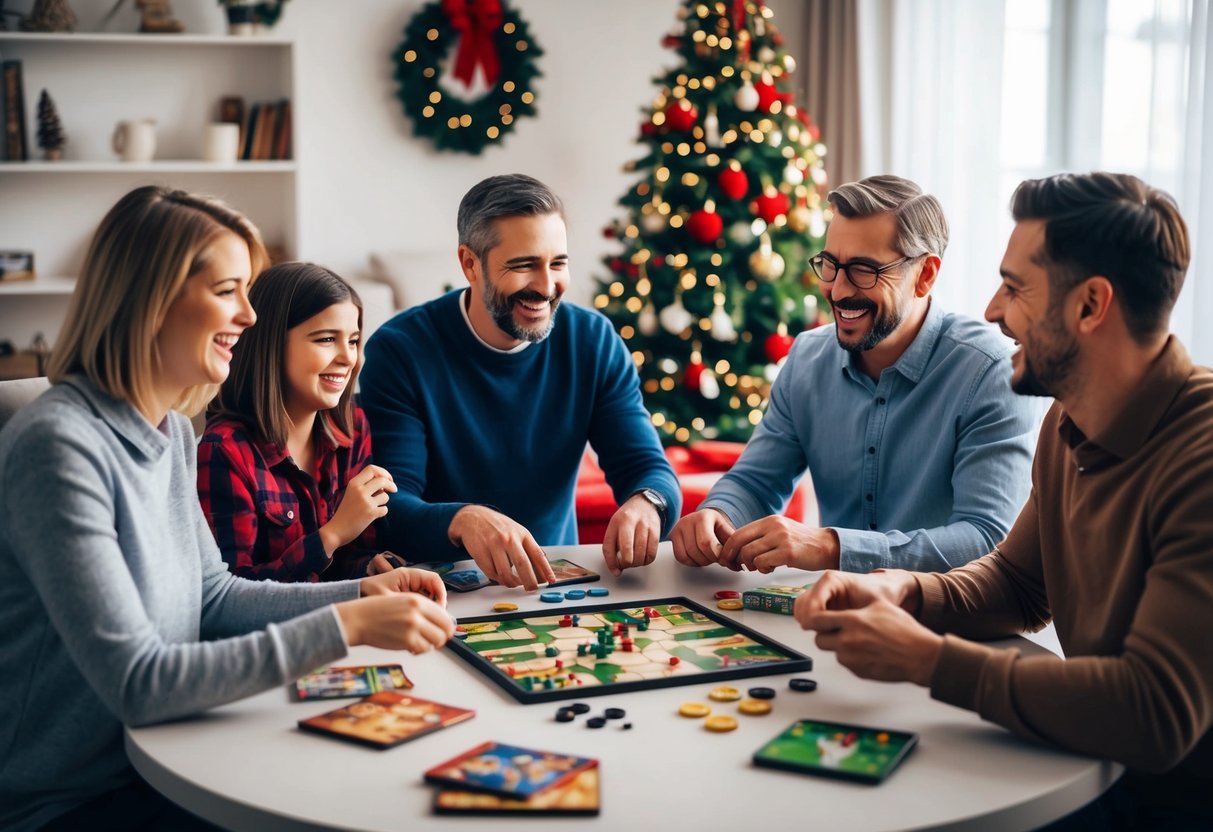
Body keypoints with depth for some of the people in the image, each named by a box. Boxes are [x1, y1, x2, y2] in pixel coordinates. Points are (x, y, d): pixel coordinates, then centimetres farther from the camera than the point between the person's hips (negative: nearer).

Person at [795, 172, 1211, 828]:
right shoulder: (1068, 426, 2)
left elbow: (1155, 713, -33)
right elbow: (1018, 582, 14)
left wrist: (926, 657, -25)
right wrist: (904, 592, -8)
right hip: (1093, 777, 7)